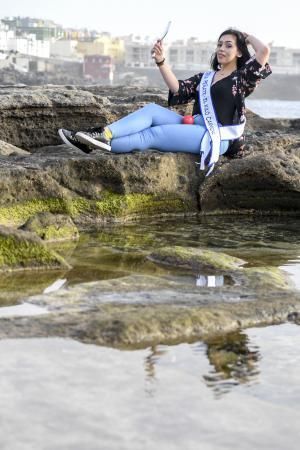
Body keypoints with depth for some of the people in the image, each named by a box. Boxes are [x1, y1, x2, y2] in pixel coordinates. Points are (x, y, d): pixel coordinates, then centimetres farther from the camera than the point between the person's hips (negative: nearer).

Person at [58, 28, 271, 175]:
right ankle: (103, 134, -31)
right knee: (151, 110, -14)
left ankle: (103, 145, -30)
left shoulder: (242, 77, 3)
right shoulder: (206, 77, 23)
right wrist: (161, 62, -2)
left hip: (217, 137, -6)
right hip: (196, 126, 7)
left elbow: (264, 51, -13)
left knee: (154, 134, -21)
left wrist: (248, 37, 6)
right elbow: (178, 89, 10)